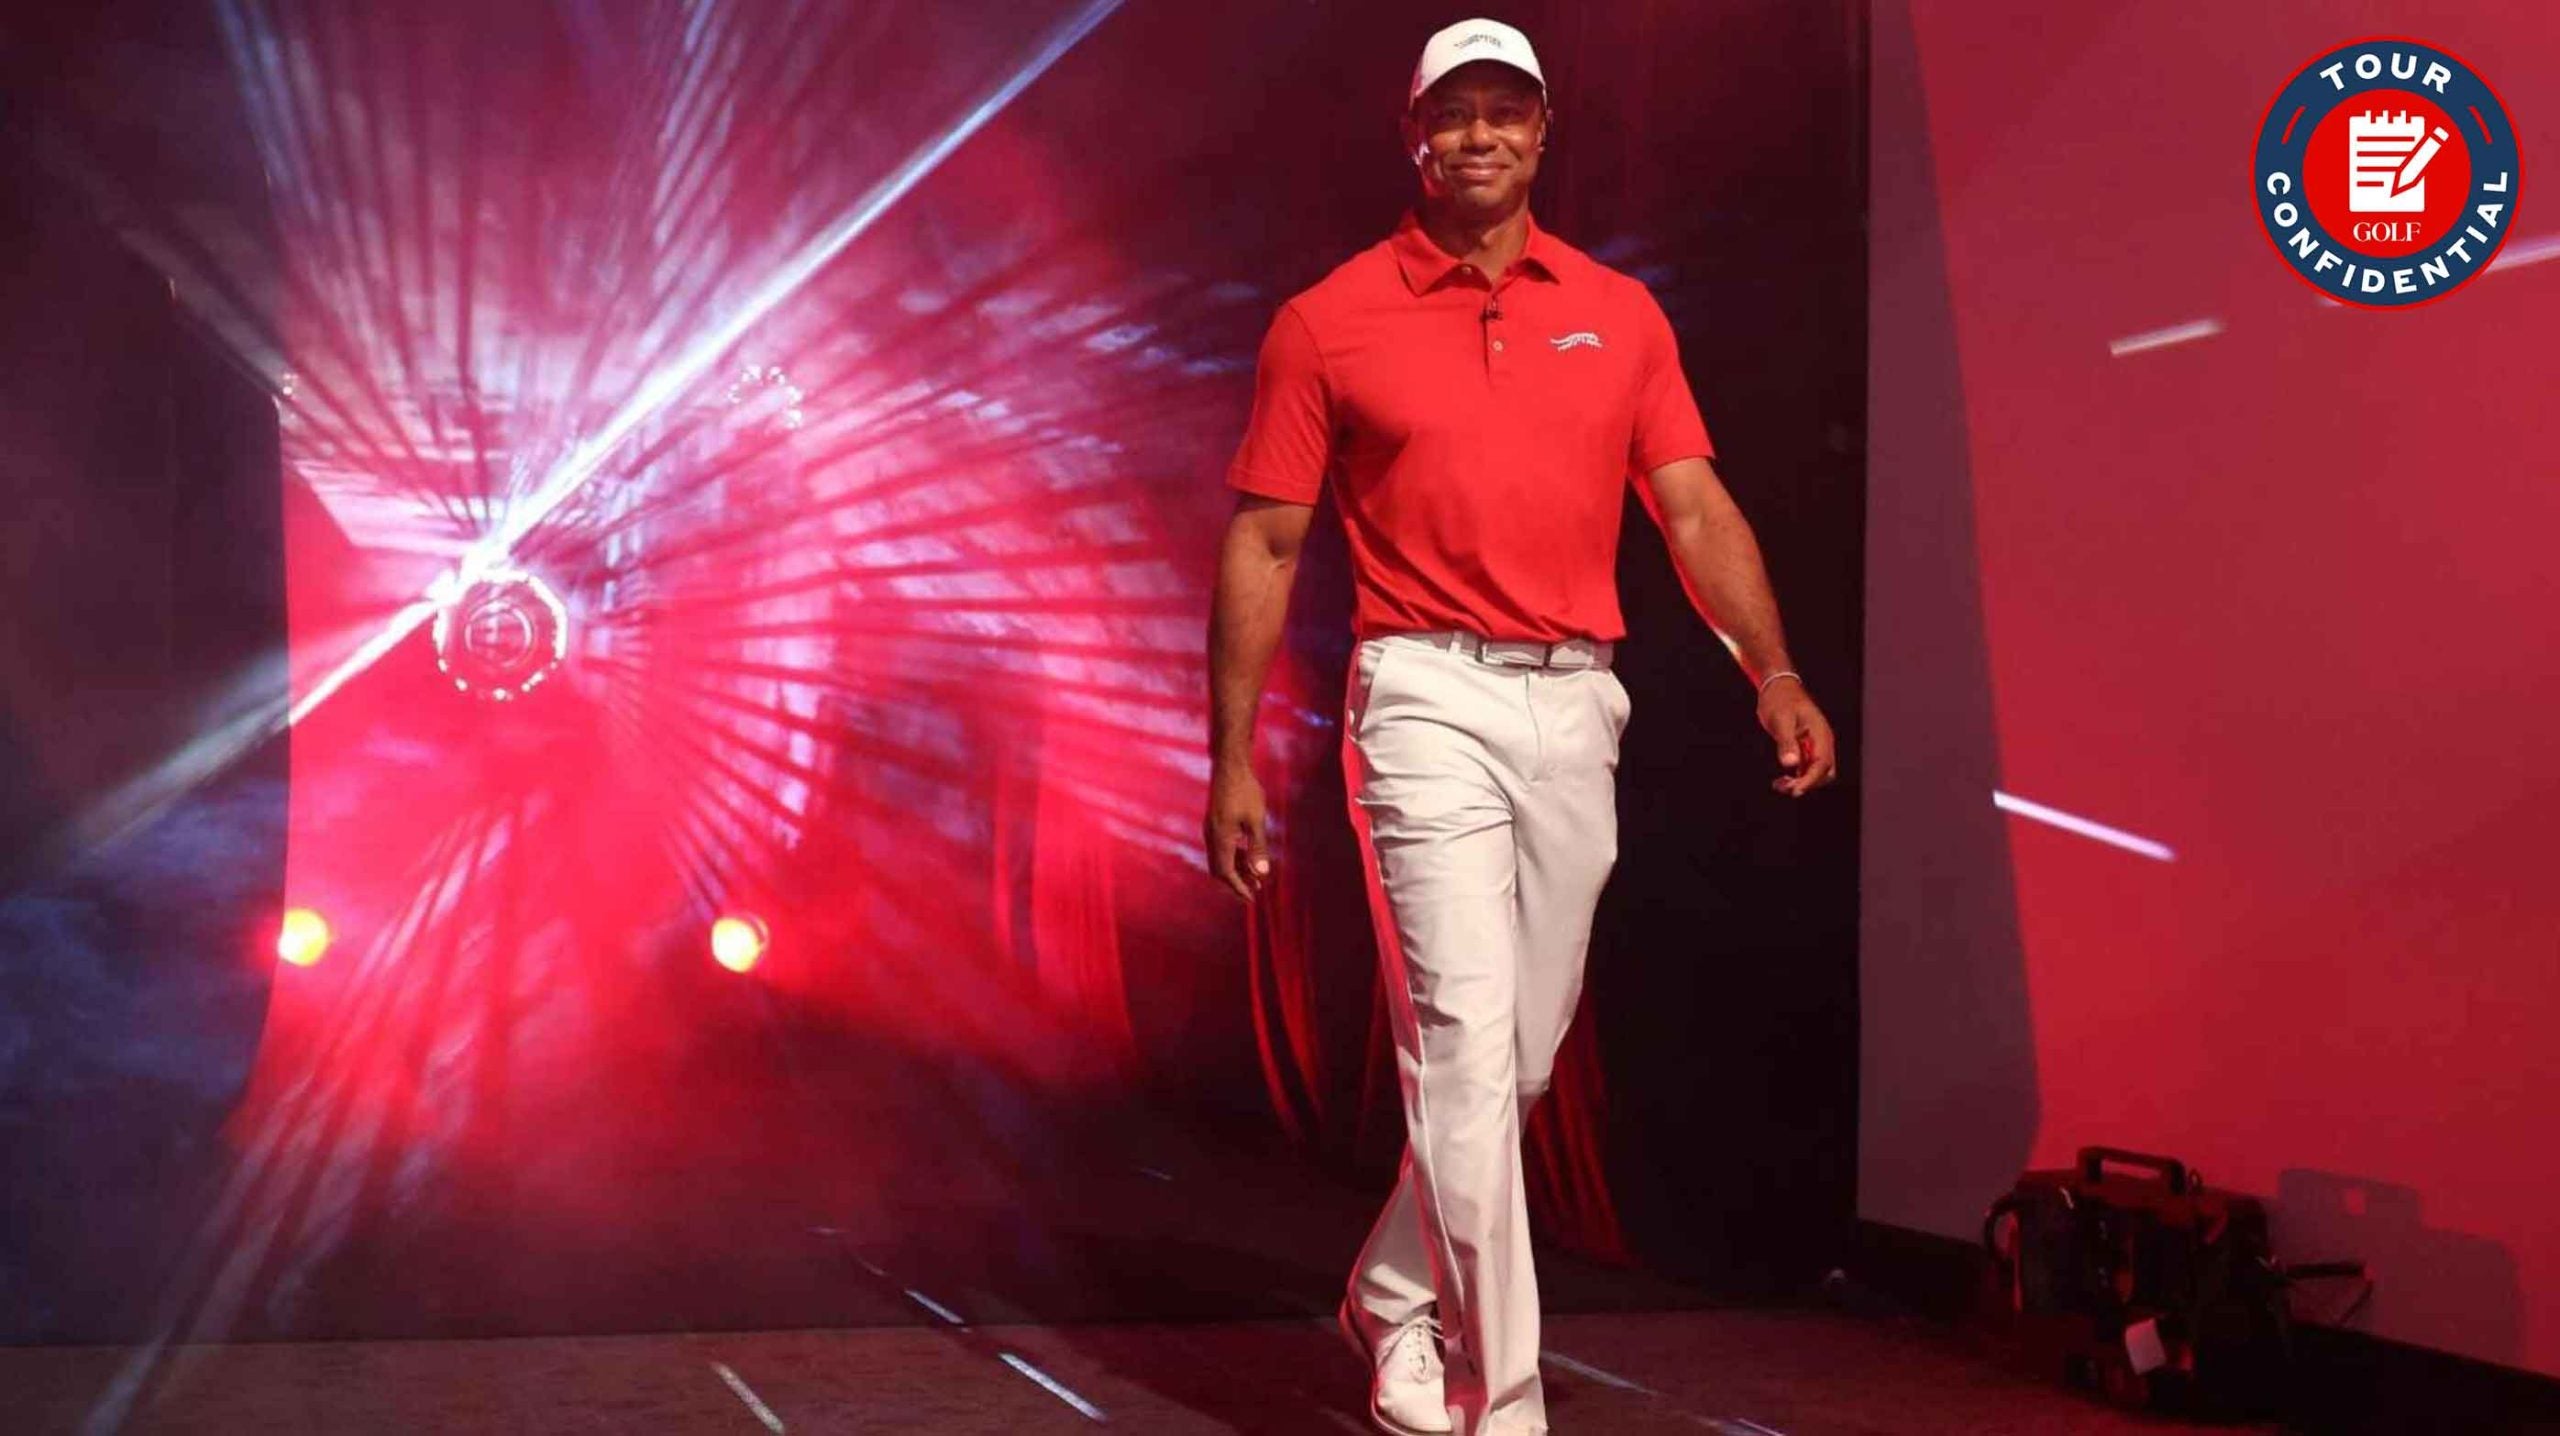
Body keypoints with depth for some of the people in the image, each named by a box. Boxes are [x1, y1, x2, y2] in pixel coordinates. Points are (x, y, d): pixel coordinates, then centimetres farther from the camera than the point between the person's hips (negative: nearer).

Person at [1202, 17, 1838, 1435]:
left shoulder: (1620, 312, 11)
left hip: (1577, 705, 4)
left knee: (1525, 1052, 11)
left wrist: (1773, 672, -11)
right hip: (1430, 697, -4)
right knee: (1465, 1043, -12)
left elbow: (1696, 509, 5)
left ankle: (1394, 1297, 33)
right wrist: (1231, 760, -2)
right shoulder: (1327, 322, 2)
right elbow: (1261, 547, 3)